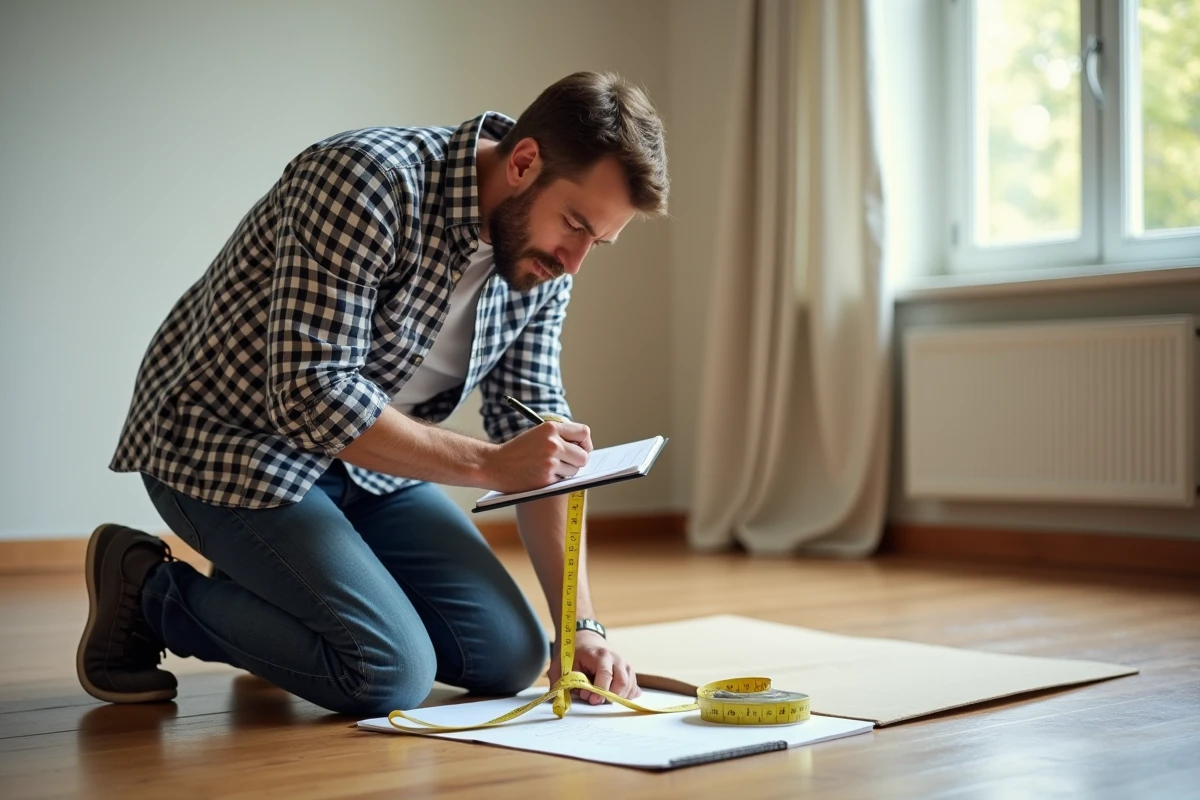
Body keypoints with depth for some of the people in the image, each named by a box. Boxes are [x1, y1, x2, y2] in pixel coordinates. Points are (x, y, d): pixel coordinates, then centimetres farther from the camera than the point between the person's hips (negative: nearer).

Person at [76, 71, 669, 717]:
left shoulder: (541, 257, -3)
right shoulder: (367, 179, -27)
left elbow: (537, 432, 0)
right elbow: (312, 394, -31)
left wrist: (581, 625, -8)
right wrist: (488, 465, -30)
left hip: (367, 462, 8)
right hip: (229, 446, -8)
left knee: (512, 657, 1)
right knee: (393, 673, -21)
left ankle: (274, 592, 19)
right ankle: (150, 592, 0)